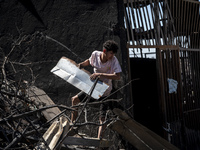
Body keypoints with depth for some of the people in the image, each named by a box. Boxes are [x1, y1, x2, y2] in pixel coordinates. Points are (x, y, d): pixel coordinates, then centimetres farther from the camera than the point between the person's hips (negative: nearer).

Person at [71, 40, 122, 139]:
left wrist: (100, 74, -36)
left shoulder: (114, 60, -23)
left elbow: (117, 76, -34)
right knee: (74, 100, 15)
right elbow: (89, 61, 14)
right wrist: (79, 65, -3)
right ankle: (72, 124, 32)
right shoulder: (95, 54, -11)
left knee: (102, 117, -13)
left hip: (104, 91, -5)